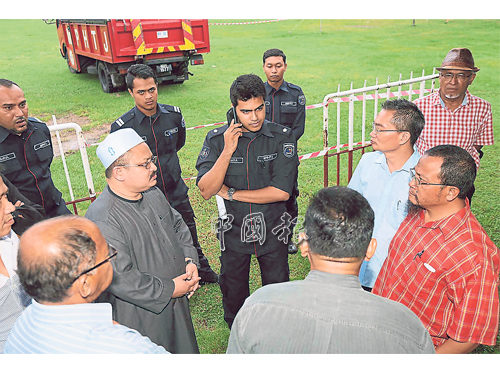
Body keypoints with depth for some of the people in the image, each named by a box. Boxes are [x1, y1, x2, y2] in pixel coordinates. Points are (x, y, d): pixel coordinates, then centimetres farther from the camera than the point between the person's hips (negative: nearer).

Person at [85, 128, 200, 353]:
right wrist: (169, 289, -21)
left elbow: (177, 225, 13)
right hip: (140, 318, -7)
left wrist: (190, 261, -3)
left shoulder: (153, 194, 0)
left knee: (185, 351, 25)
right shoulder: (102, 221, -28)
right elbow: (119, 279, -28)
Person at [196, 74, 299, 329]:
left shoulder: (282, 137, -13)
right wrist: (228, 150, -28)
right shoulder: (217, 139, -10)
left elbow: (281, 192, -19)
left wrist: (230, 193, -15)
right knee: (233, 295, 21)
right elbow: (206, 191, -18)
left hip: (272, 231, 0)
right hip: (233, 231, 1)